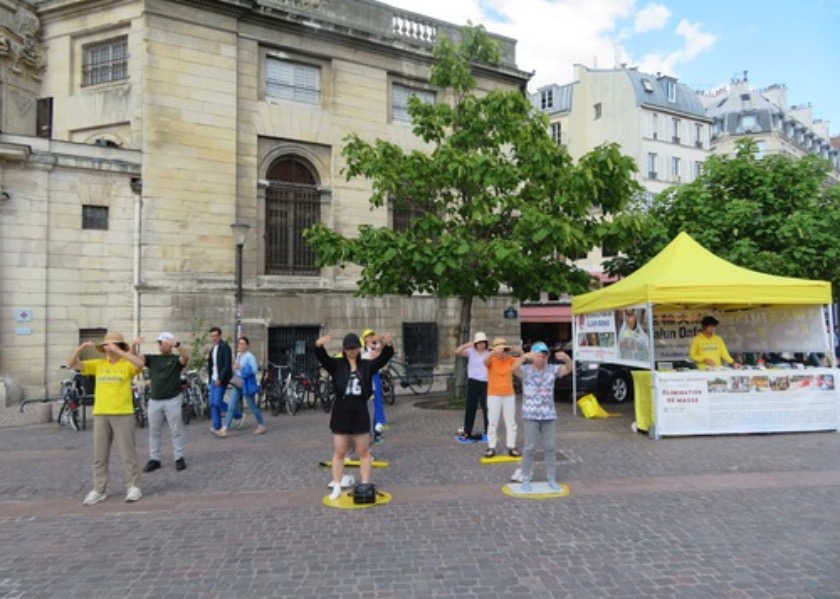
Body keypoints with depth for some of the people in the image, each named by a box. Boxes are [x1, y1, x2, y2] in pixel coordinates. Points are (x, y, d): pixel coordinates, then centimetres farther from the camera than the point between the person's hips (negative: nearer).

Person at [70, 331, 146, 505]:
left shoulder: (127, 364, -4)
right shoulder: (98, 364, 9)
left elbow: (140, 363, -25)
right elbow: (72, 364, 7)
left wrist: (118, 351, -27)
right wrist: (82, 347, -9)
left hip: (123, 414, -4)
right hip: (100, 414, 5)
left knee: (127, 453, 2)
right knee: (99, 455, 10)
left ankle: (134, 487, 11)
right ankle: (99, 490, 20)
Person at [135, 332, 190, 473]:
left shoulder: (176, 359, -1)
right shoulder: (152, 358, 11)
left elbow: (186, 357, -23)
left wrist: (177, 344, -41)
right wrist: (134, 345, -24)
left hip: (172, 400, -4)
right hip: (154, 400, 4)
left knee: (176, 431, 3)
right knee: (154, 432, 10)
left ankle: (179, 458, 9)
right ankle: (154, 459, 18)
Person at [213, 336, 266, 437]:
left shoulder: (250, 356, -13)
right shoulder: (238, 355, 11)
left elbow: (254, 370, -21)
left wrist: (241, 368, -22)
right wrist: (235, 367, 6)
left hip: (247, 385, -7)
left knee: (252, 406, 5)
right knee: (231, 407, 3)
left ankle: (261, 426, 23)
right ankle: (224, 430, 3)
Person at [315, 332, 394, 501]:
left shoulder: (366, 365, 4)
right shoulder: (337, 364, 0)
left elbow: (383, 358, -9)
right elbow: (322, 358, -17)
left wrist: (388, 345, -30)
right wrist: (319, 345, -40)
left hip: (361, 411, 1)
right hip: (341, 412, -1)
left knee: (364, 452, 9)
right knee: (339, 452, 8)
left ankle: (365, 486, 19)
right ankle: (336, 488, 18)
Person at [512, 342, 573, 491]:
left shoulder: (552, 369, 3)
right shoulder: (526, 370, -6)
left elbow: (569, 368, -7)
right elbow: (514, 368, -26)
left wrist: (566, 358, -30)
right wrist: (524, 356, -44)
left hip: (548, 415, 3)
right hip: (530, 415, -3)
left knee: (550, 448, 9)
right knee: (530, 448, 0)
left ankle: (552, 479, 21)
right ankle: (526, 479, 12)